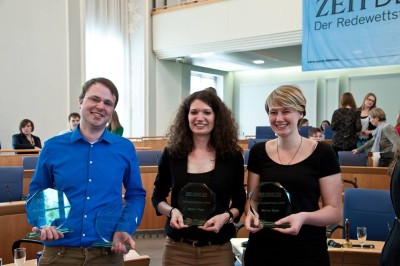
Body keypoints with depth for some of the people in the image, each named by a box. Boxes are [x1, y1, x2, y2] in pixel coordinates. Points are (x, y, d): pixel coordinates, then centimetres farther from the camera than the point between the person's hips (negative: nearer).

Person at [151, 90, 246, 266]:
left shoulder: (232, 156, -3)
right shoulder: (172, 153, -2)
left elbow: (240, 202, 6)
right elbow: (157, 197, 8)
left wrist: (226, 216, -14)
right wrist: (171, 211, -11)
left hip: (218, 249, 0)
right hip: (177, 248, 1)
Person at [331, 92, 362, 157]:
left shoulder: (337, 112, -2)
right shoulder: (355, 113, -1)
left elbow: (332, 127, -4)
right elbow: (358, 128, -7)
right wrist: (353, 132, 13)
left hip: (337, 142, 0)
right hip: (351, 143, 0)